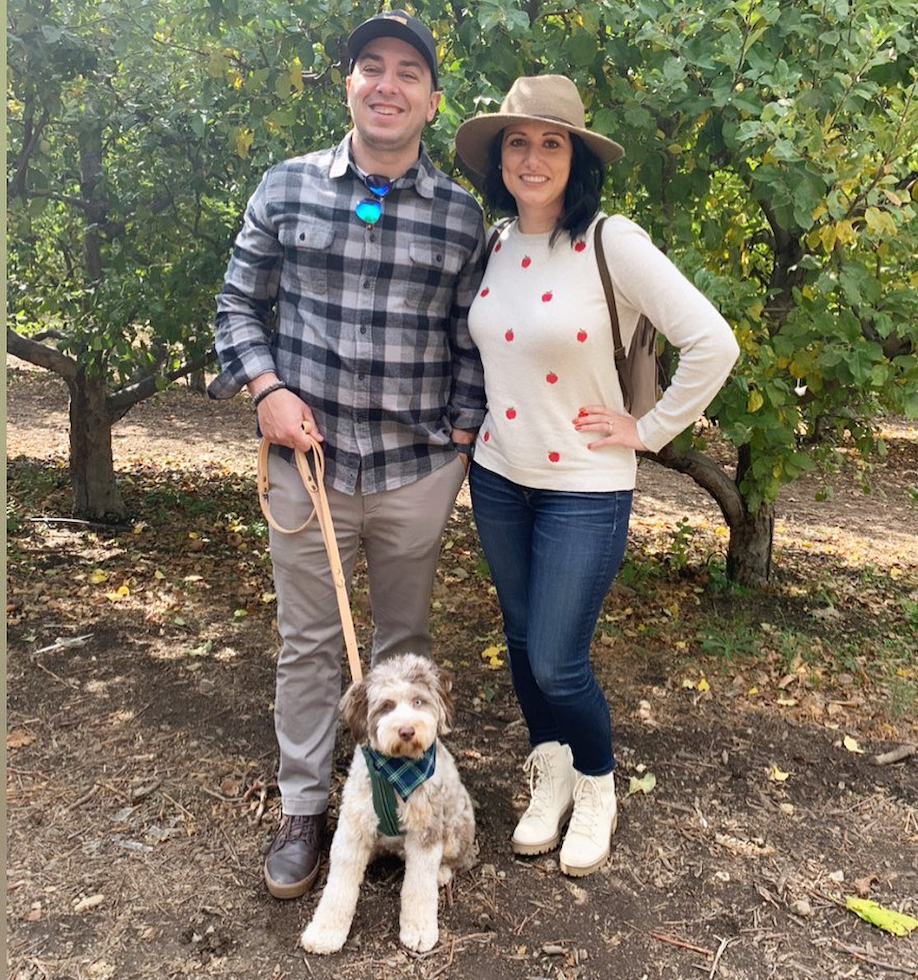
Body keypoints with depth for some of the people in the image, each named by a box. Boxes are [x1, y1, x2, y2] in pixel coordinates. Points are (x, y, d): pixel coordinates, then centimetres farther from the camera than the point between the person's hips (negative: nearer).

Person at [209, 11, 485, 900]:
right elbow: (240, 303, 7)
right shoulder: (287, 187, 2)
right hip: (309, 458, 0)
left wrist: (461, 439, 3)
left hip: (417, 468, 1)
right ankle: (302, 809, 28)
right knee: (307, 642, 10)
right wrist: (266, 390, -8)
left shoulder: (461, 216, 3)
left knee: (405, 640, 15)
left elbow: (471, 342, 7)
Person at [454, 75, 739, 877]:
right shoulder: (492, 246, 3)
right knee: (522, 643, 16)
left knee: (557, 664, -2)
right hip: (498, 479, 6)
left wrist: (649, 429, -12)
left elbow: (713, 343, -17)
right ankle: (550, 777, 40)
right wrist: (470, 420, 9)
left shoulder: (612, 242, -15)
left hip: (584, 488, -5)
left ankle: (597, 789, 29)